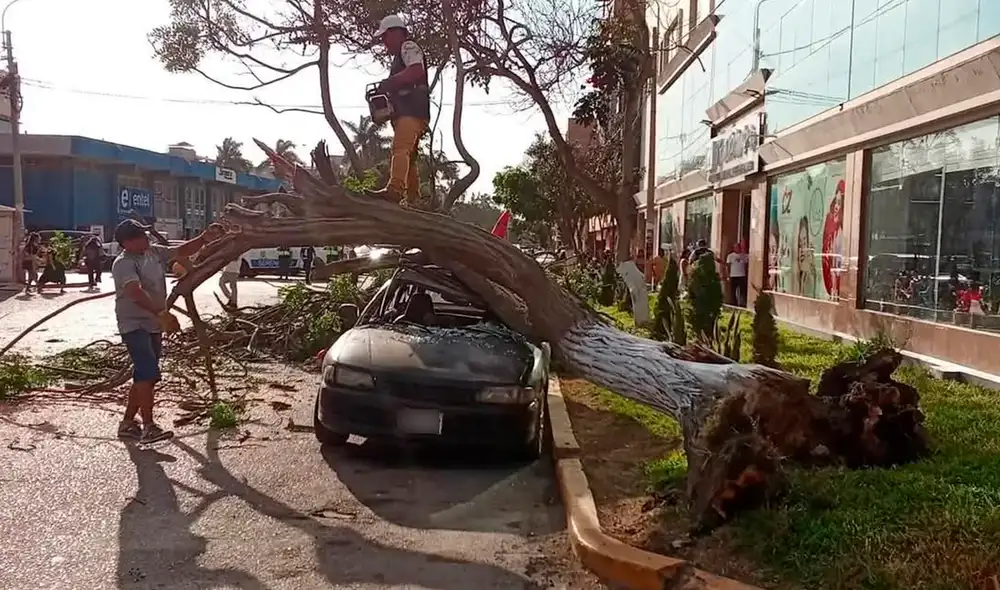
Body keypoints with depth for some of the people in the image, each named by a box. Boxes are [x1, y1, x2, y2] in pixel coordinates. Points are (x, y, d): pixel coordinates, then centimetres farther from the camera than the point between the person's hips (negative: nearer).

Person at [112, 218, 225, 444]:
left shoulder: (154, 252, 8)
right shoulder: (123, 264, -16)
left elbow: (182, 251, 14)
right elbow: (136, 293, -30)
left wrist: (205, 239, -2)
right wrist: (162, 313, -41)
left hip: (154, 325, 9)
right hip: (134, 325, -9)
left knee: (145, 376, 12)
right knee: (147, 373, -17)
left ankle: (127, 423, 24)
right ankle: (148, 428, -16)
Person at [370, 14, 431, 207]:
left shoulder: (408, 46, 2)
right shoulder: (399, 56, 32)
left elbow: (416, 71, -18)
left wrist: (388, 83, -15)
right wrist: (387, 90, 12)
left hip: (412, 111, -11)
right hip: (405, 112, 11)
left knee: (400, 149, -28)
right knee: (409, 157, 8)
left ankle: (395, 189, -45)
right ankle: (413, 199, 9)